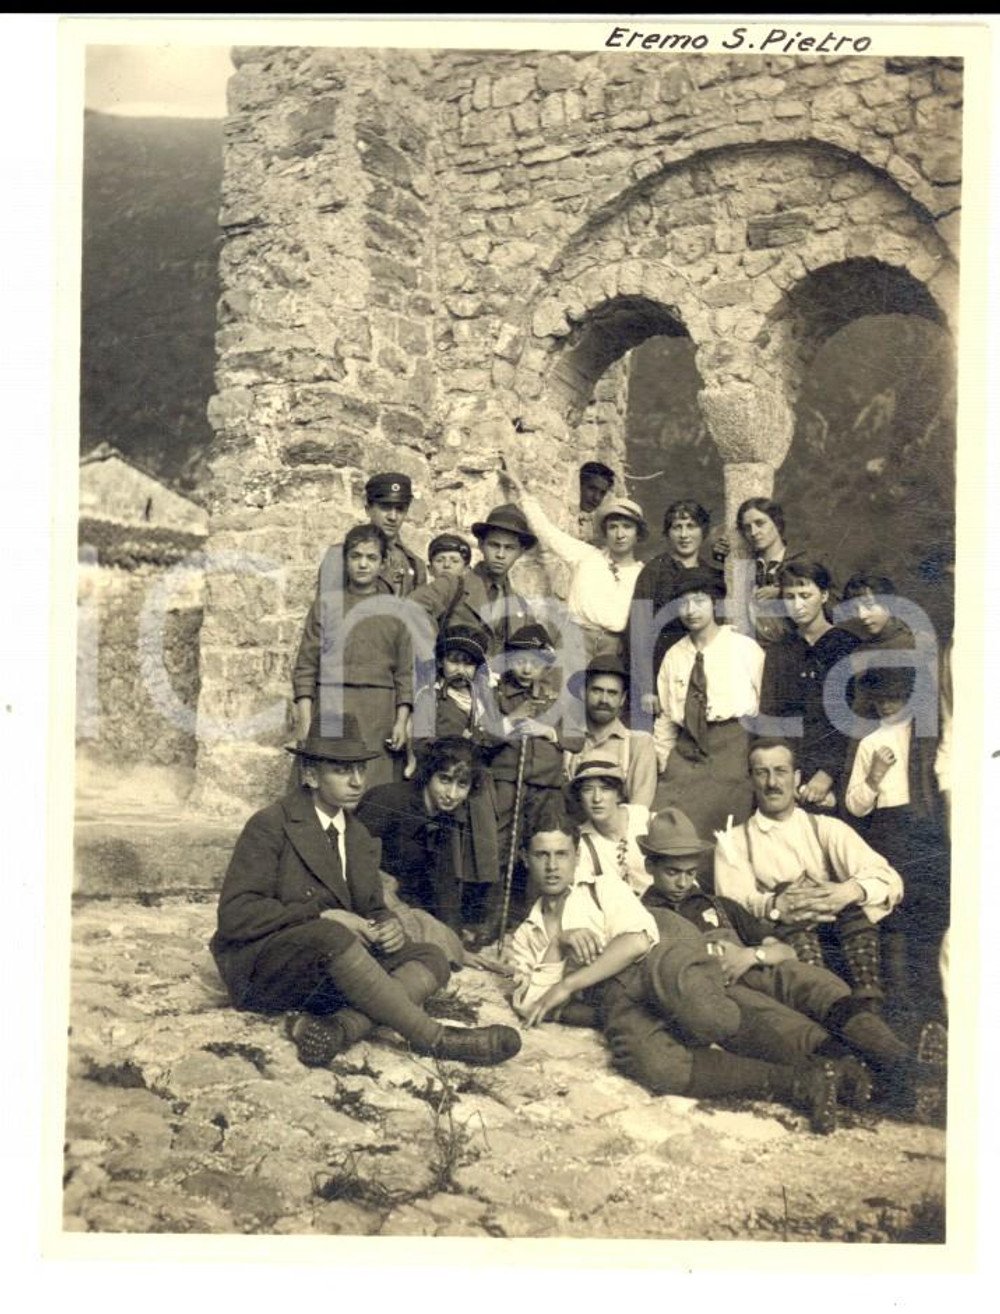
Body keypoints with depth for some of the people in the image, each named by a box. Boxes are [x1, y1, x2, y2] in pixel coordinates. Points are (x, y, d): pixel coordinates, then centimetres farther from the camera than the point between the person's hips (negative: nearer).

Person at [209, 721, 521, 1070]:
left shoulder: (359, 837, 14)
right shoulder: (270, 826, -9)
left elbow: (373, 909, 17)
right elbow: (235, 914, -16)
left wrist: (389, 926, -9)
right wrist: (323, 917, -23)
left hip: (328, 972, 7)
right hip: (264, 971, -7)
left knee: (430, 959, -12)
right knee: (329, 936, -36)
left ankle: (340, 1027, -36)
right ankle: (433, 1038, -29)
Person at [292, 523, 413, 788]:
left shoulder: (397, 611, 10)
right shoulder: (326, 604, 7)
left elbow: (405, 671, 8)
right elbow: (306, 665, 5)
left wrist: (402, 721, -2)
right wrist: (304, 721, -3)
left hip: (380, 715, 1)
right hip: (332, 709, -1)